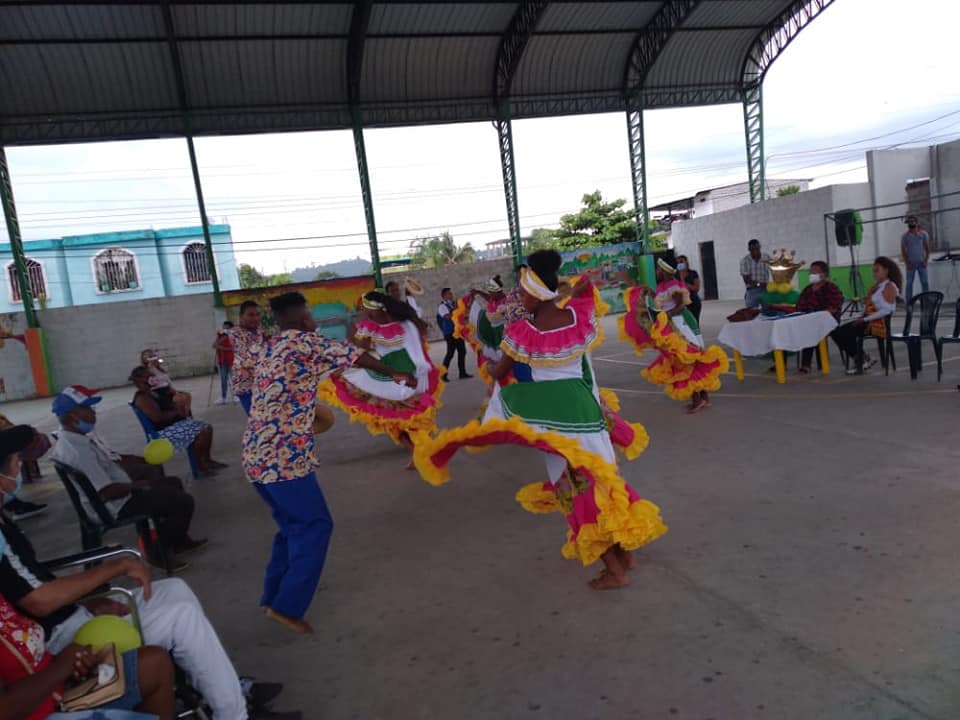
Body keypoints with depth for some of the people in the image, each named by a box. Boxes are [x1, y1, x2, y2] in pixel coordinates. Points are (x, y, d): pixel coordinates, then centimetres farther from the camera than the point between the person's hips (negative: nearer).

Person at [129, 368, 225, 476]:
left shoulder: (150, 392, 16)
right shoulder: (141, 398, -17)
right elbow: (157, 417, -27)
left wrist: (177, 411, 4)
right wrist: (176, 412, -14)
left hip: (175, 422, 11)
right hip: (164, 431, -11)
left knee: (207, 428, 6)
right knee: (200, 433, -24)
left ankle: (207, 459, 12)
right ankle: (199, 465, -11)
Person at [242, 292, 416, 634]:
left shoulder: (271, 351, 19)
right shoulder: (303, 342, -5)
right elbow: (356, 357, -1)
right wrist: (396, 374, 12)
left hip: (256, 456, 9)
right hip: (283, 456, -9)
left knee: (293, 524, 21)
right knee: (314, 526, 3)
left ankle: (273, 596, 27)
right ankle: (288, 606, 3)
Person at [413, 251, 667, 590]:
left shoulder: (522, 333, -14)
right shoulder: (578, 317, -4)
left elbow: (499, 372, 5)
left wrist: (490, 370, 24)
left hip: (551, 417, -4)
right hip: (584, 407, 5)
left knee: (576, 485, 4)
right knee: (600, 476, 17)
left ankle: (614, 570, 11)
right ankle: (624, 550, 30)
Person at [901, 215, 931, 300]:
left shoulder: (923, 234, 4)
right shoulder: (905, 236, 3)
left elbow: (927, 248, 4)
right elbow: (903, 251, 1)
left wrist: (926, 260, -6)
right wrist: (907, 263, -8)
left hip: (921, 263, 1)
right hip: (911, 264, 0)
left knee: (925, 283, -1)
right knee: (909, 283, -1)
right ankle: (909, 302, 1)